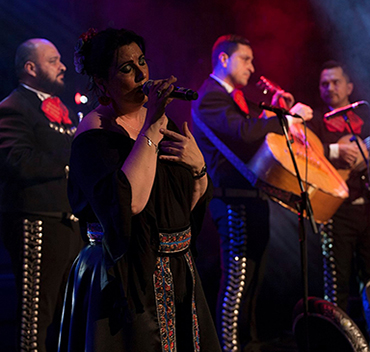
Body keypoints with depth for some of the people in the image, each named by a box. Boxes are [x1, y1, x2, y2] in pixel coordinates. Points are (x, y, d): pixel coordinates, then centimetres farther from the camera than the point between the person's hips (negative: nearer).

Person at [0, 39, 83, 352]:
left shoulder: (61, 108, 20)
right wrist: (69, 163, -17)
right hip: (38, 225, -9)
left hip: (71, 223, 9)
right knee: (37, 311, -2)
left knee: (67, 313, 17)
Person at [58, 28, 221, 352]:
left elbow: (195, 203, 11)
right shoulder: (94, 131, -13)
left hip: (178, 273, 7)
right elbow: (130, 201, -30)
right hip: (126, 275, -7)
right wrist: (151, 129, -25)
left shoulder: (160, 120, 9)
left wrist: (197, 164, -9)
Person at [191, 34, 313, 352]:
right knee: (237, 280, -9)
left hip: (252, 197, 10)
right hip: (235, 198, -10)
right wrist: (290, 117, -19)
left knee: (252, 278, 15)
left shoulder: (232, 97, 21)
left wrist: (273, 112, 10)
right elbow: (244, 132, -27)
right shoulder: (209, 97, -11)